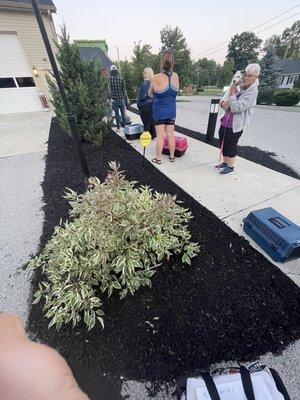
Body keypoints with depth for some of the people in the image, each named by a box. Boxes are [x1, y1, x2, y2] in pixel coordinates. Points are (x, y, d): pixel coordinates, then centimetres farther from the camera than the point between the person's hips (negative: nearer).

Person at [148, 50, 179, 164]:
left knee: (160, 136, 2)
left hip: (159, 111, -3)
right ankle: (172, 156, 21)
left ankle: (158, 158, 10)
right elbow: (175, 92, 12)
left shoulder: (156, 78, -12)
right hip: (171, 111, 3)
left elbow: (150, 94, 3)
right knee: (170, 135, 10)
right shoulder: (176, 76, -2)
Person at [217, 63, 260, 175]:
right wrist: (223, 102, -7)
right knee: (223, 144, 15)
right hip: (225, 122, 8)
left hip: (235, 125, -8)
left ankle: (230, 167, 16)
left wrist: (232, 93, -13)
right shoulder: (240, 87, 14)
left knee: (231, 147, 0)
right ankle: (225, 163, 33)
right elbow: (224, 98, 18)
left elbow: (236, 108, -23)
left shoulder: (252, 91, -12)